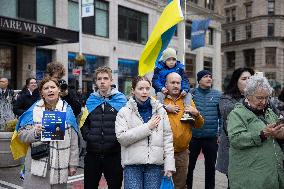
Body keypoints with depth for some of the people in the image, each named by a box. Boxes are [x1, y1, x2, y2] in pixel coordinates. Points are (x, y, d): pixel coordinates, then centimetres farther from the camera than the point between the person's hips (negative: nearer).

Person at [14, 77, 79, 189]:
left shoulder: (67, 110, 5)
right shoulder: (33, 110, 5)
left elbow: (73, 141, 5)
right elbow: (21, 135, 3)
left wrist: (73, 164, 2)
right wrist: (34, 132, -17)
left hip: (59, 166, 1)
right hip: (37, 165, 0)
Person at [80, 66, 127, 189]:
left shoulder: (121, 99, -2)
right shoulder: (91, 100, 8)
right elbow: (83, 122, 15)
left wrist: (118, 137, -11)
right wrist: (87, 135, 0)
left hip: (114, 153, -3)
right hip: (92, 153, 3)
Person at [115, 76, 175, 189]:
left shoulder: (160, 110, 7)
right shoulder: (124, 112, 0)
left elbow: (167, 137, 4)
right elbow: (121, 137, -12)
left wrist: (169, 165, -2)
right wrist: (147, 127, -12)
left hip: (155, 164, 2)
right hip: (132, 164, -2)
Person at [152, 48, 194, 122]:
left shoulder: (180, 68, 8)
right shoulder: (159, 68, 1)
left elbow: (185, 80, 3)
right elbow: (155, 81, -6)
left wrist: (185, 89, -18)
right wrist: (161, 88, -26)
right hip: (164, 91, -2)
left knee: (188, 94, -17)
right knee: (159, 94, -33)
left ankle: (187, 112, -24)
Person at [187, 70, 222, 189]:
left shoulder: (217, 95, 2)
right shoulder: (191, 93, -1)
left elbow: (222, 116, 4)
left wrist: (220, 133, 1)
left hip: (211, 137, 1)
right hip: (193, 137, -1)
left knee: (210, 167, 14)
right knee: (189, 166, 9)